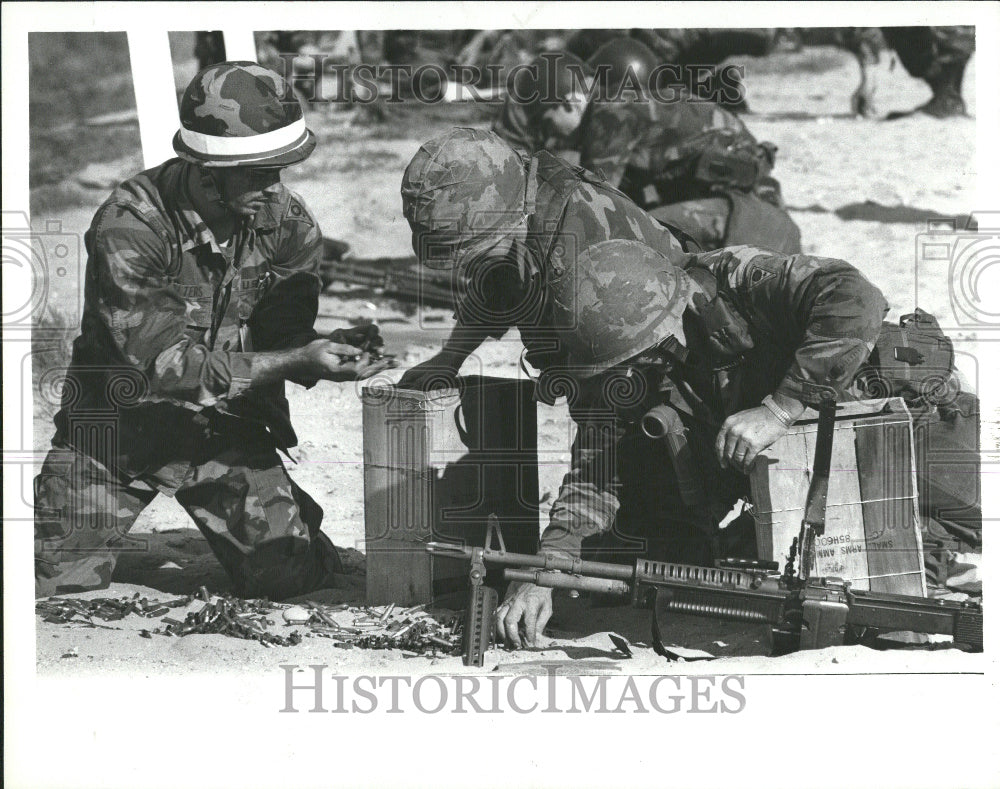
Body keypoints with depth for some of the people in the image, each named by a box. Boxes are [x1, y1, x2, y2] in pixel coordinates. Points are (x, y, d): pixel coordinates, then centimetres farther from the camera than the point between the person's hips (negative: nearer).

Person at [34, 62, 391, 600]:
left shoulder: (287, 224, -10)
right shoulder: (129, 226, -26)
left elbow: (281, 339, -4)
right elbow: (168, 364, -30)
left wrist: (330, 348, -28)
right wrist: (300, 360, -36)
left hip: (226, 432, 3)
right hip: (119, 428, -3)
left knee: (290, 577, -9)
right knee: (56, 587, -9)